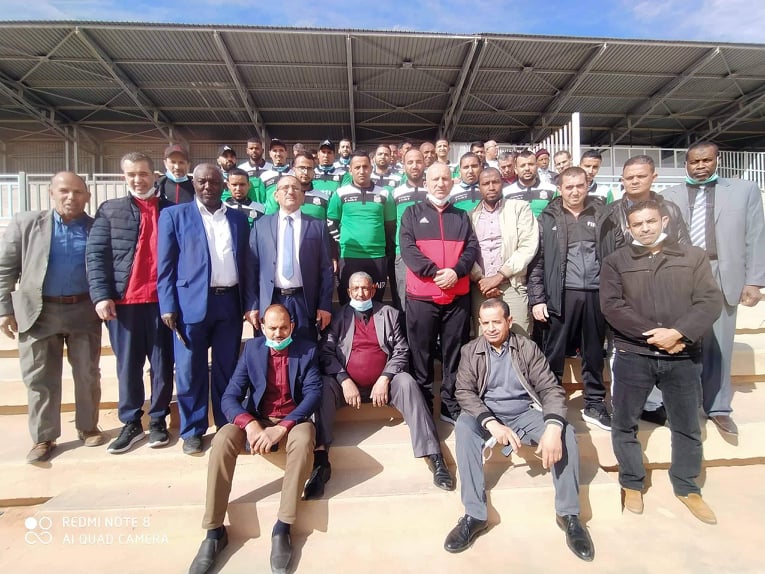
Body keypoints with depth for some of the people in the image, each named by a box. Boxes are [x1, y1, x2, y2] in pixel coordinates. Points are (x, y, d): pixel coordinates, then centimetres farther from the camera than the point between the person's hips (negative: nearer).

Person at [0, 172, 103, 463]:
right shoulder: (25, 223, 1)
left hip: (84, 312, 0)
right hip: (38, 312, 0)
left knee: (88, 374, 8)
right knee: (39, 378, 7)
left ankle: (88, 426, 26)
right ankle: (43, 437, 21)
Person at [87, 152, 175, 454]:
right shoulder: (110, 210, 10)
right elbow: (95, 254, 3)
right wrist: (101, 295, -8)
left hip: (162, 300, 0)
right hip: (123, 300, 1)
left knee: (162, 365, 7)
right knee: (128, 366, 9)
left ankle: (158, 421, 22)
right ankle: (131, 423, 23)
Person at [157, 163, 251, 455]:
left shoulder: (239, 218, 12)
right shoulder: (174, 215, 4)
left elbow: (246, 262, 12)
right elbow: (165, 266, 0)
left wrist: (250, 303, 6)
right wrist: (168, 306, -7)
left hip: (230, 303, 2)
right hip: (191, 303, -2)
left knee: (227, 369, 11)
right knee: (190, 371, 6)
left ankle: (227, 426, 26)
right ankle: (192, 431, 23)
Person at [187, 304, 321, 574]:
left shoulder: (307, 350, -2)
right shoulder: (251, 348, 2)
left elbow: (314, 393, -12)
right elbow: (230, 396, -5)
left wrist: (281, 428, -26)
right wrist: (250, 424, -26)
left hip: (293, 420, -2)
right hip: (256, 419, 2)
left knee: (303, 439, -35)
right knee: (222, 440, -27)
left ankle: (283, 527, -25)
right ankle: (214, 530, -18)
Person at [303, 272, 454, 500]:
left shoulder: (389, 313, 10)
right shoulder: (338, 316, 8)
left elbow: (401, 350, 1)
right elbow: (326, 352, -3)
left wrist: (384, 379, -14)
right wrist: (345, 381, -18)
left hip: (383, 383, 0)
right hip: (347, 384, 0)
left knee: (407, 383, -28)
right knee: (324, 386, -28)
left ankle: (433, 457, -27)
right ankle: (320, 461, -28)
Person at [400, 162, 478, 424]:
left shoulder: (461, 216, 16)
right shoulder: (413, 213, 7)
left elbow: (472, 248, 5)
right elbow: (407, 248, -6)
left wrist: (456, 271, -14)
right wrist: (436, 272, -16)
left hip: (458, 296, 3)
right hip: (421, 296, -2)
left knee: (454, 354, 9)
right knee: (422, 355, 5)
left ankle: (451, 406, 21)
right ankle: (423, 409, 18)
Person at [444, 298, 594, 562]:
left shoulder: (528, 348, -1)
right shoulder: (470, 351, 0)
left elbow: (551, 388, -9)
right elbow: (464, 392, -10)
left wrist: (552, 428, -30)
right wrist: (491, 423, -28)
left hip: (525, 414, 1)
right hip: (487, 416, 0)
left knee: (565, 432, -26)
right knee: (463, 425, -31)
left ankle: (568, 514, -8)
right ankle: (474, 514, -25)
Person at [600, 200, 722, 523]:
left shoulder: (694, 257, 6)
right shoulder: (615, 262, 3)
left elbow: (710, 301, -4)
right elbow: (612, 306, -9)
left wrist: (677, 333, -18)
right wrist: (653, 334, -17)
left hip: (683, 357, 1)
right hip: (632, 356, -1)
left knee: (687, 426, 14)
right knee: (625, 423, 8)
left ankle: (687, 488, 34)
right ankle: (632, 484, 28)